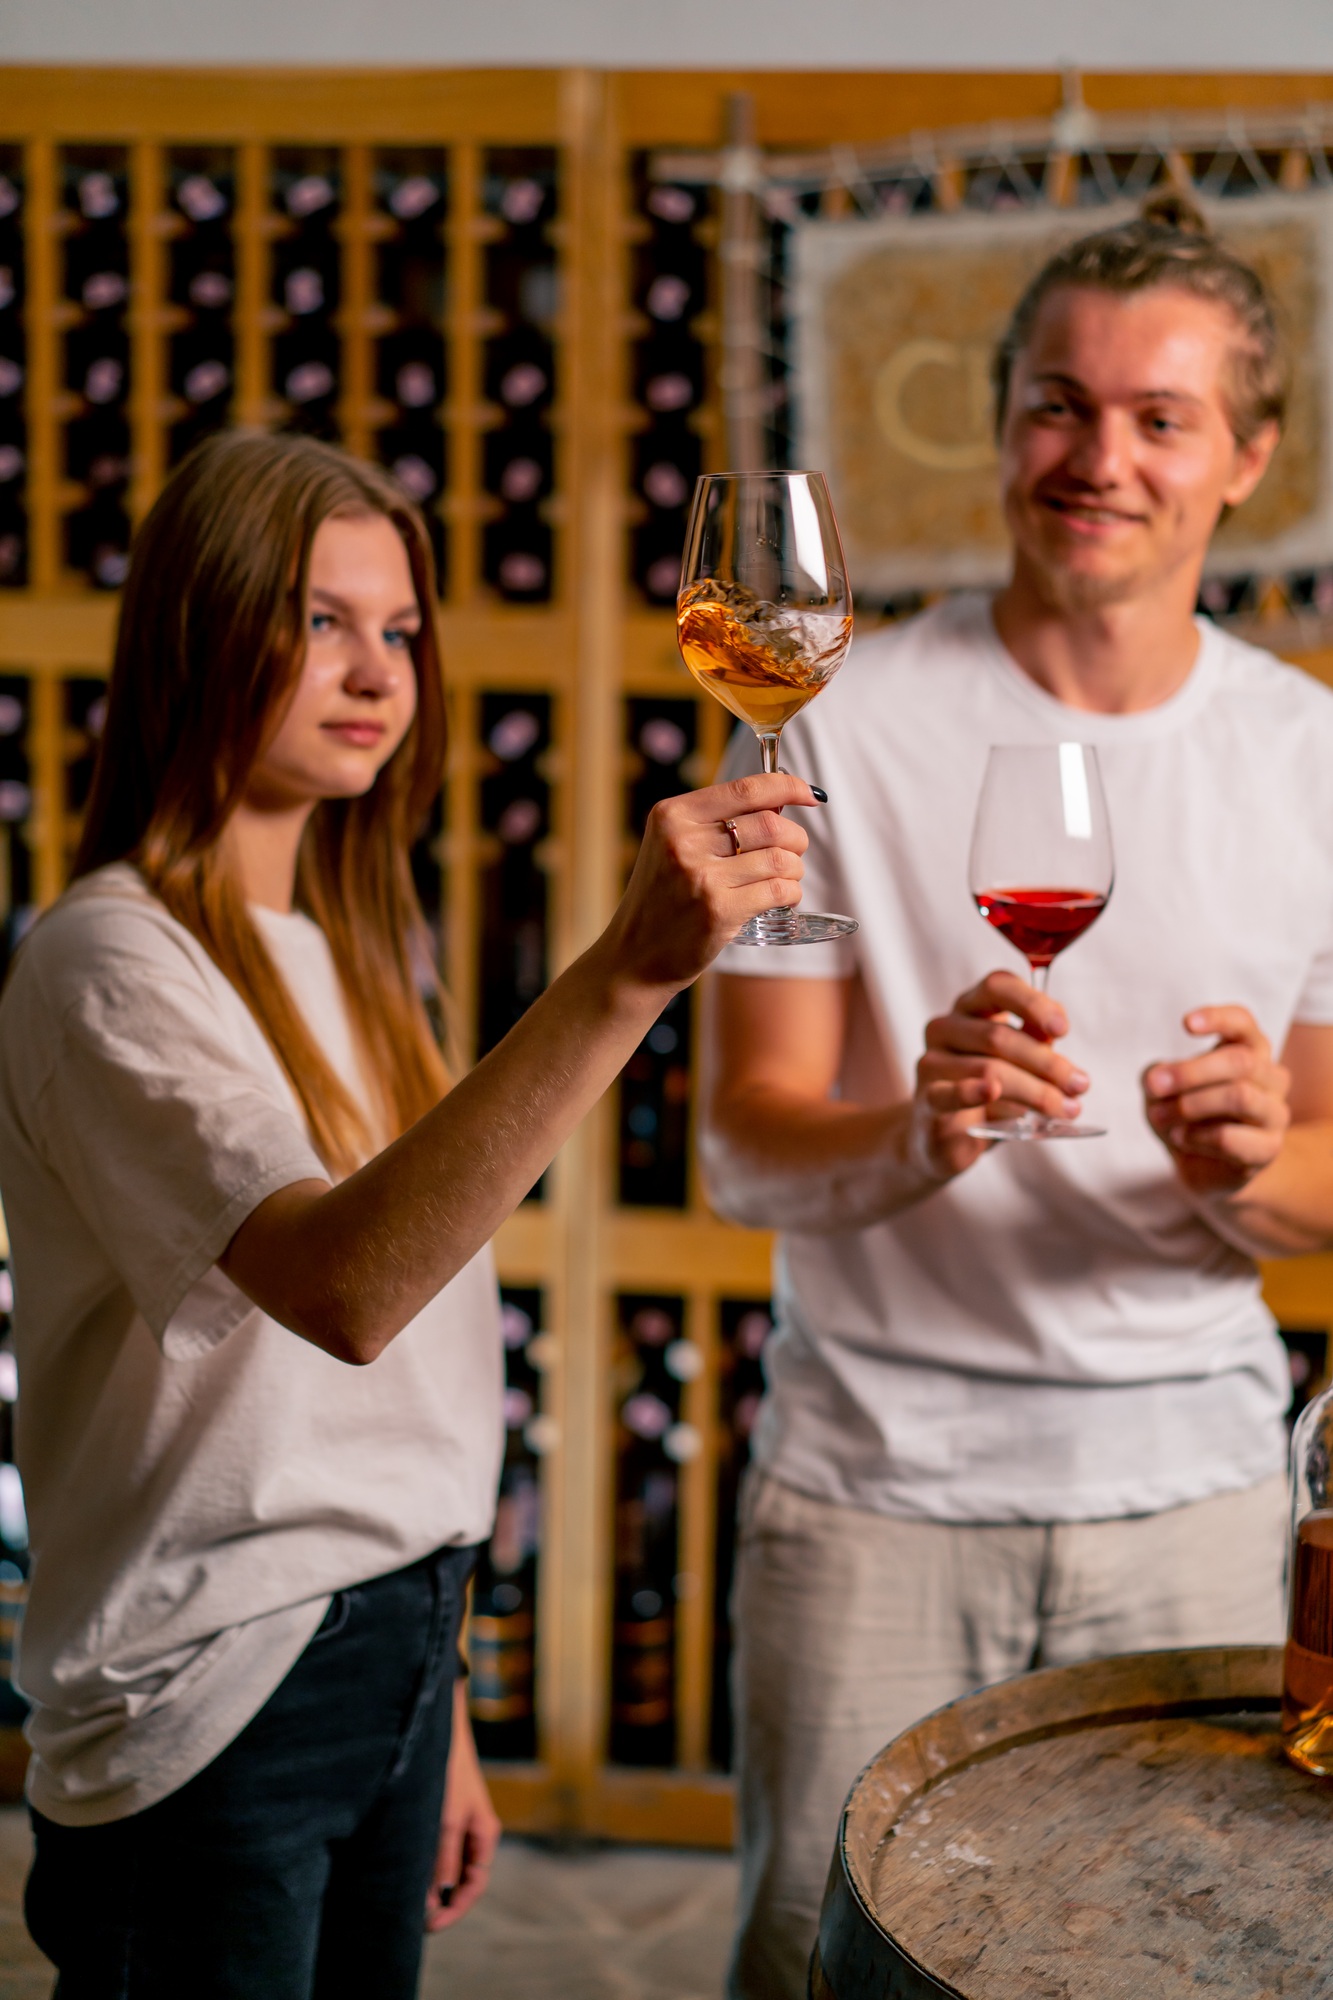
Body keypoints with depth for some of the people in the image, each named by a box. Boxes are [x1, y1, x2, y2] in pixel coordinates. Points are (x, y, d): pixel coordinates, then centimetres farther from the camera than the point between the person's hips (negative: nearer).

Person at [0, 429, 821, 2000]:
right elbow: (343, 1286, -34)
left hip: (392, 1654, 8)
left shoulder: (342, 954, 12)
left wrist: (437, 1709, 16)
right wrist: (623, 974, -42)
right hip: (211, 1704, -8)